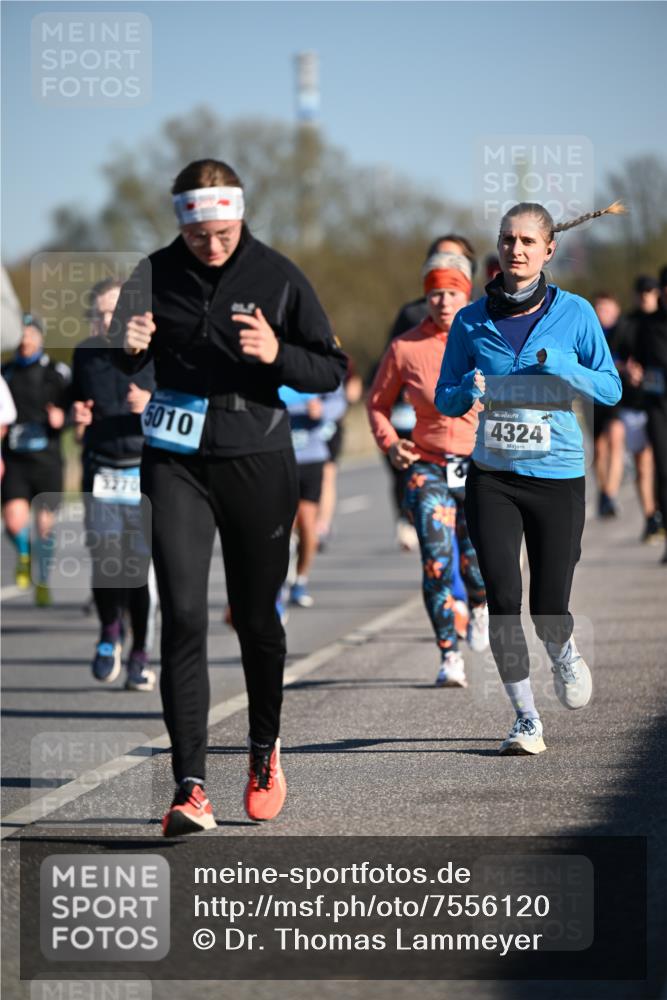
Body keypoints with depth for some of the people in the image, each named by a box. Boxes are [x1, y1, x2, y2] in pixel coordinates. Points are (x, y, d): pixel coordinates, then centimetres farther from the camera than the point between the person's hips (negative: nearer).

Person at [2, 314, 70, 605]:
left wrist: (62, 417, -16)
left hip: (47, 458, -1)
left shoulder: (58, 372, 2)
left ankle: (42, 582, 23)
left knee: (45, 524, 4)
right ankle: (24, 554, 17)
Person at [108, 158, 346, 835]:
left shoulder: (276, 277, -3)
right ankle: (190, 787, -13)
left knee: (256, 619, 11)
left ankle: (265, 750, 37)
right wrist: (130, 348, -11)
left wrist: (277, 355, -18)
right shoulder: (156, 275, 1)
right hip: (177, 464, 0)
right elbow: (127, 364, 12)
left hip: (257, 462, 0)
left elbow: (331, 371, 1)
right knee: (183, 616, -11)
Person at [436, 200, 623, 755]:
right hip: (491, 476, 1)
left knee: (548, 608, -2)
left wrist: (563, 367, -15)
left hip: (557, 474, -1)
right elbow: (445, 399, 10)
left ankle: (566, 654, 35)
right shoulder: (471, 321, 4)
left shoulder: (574, 313, 0)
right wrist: (468, 391, -13)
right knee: (502, 596, -10)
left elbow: (612, 388, 3)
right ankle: (526, 719, 2)